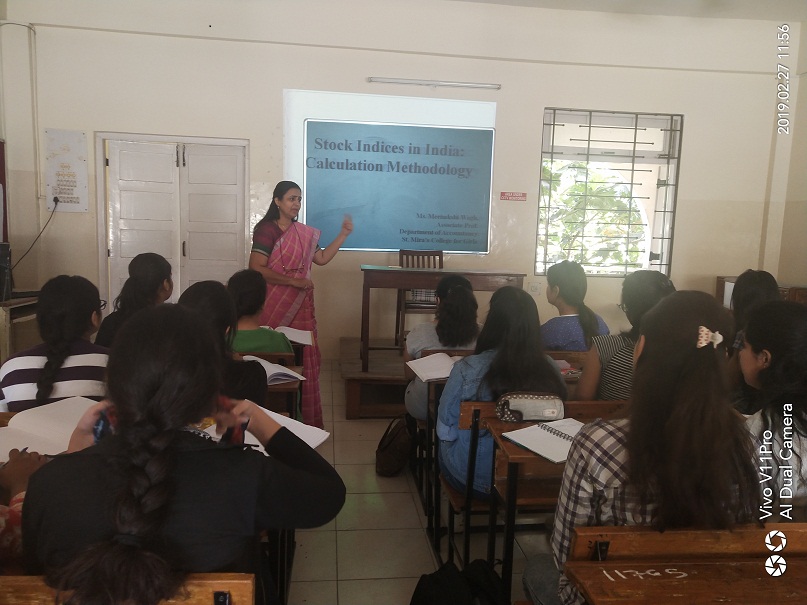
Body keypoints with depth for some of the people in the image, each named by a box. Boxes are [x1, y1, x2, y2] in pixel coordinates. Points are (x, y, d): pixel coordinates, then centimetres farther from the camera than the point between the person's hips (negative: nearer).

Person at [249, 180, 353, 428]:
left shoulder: (304, 233, 11)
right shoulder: (266, 230, -10)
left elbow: (322, 258, 14)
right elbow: (256, 269, -17)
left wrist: (343, 234, 7)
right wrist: (292, 281, -18)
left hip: (301, 306, 6)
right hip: (276, 306, -6)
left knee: (304, 360, 7)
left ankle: (306, 417, 18)